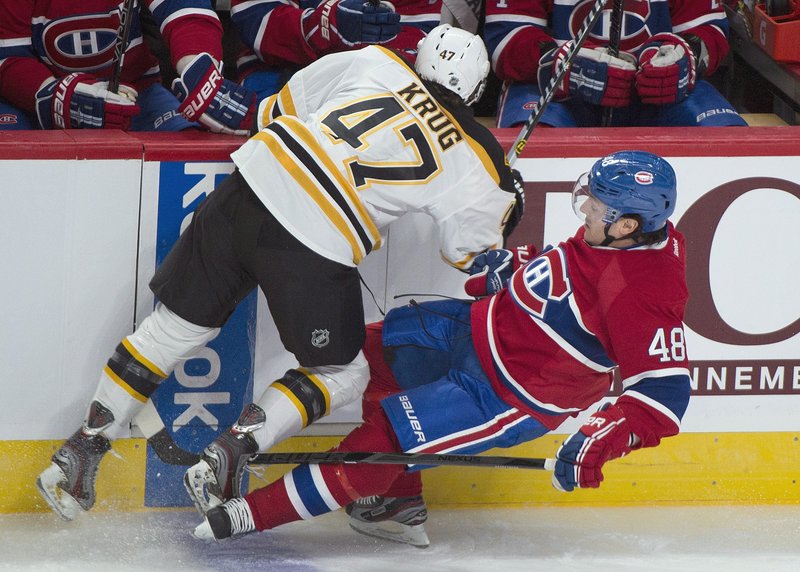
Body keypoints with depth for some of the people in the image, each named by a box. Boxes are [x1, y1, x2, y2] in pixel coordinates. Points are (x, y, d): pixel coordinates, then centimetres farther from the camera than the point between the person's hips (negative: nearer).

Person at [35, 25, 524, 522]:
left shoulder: (375, 64, 14)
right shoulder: (474, 159, 6)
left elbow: (278, 109, 22)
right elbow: (466, 250, 22)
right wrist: (506, 207, 39)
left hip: (245, 192, 4)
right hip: (316, 250, -4)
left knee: (177, 327, 19)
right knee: (344, 376, 18)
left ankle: (81, 450, 20)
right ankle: (228, 456, 0)